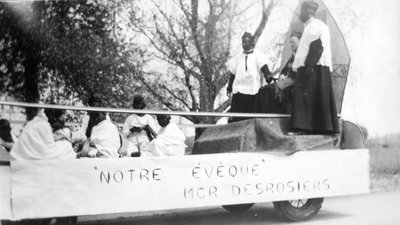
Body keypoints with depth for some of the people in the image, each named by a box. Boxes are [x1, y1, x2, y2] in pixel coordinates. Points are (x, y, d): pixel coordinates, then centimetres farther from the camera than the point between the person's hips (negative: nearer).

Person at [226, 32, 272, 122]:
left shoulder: (258, 56, 5)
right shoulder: (238, 57, 17)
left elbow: (264, 69, -9)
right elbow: (232, 73, 19)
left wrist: (269, 78, -27)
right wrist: (229, 88, 15)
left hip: (253, 91, -3)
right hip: (239, 90, 3)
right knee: (236, 117, -5)